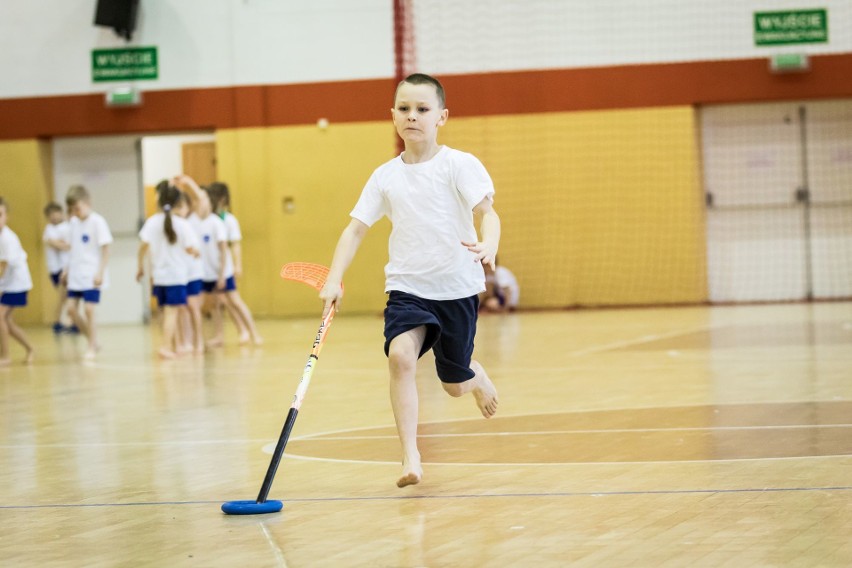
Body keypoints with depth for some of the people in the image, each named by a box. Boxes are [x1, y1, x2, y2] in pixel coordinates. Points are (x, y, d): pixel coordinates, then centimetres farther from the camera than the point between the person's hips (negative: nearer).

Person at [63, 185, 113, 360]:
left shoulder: (97, 222, -10)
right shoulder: (73, 222, 10)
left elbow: (105, 249, -11)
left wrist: (100, 272, -16)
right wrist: (67, 269, 14)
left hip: (92, 276, -7)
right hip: (76, 275, 7)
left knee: (89, 309, -8)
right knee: (72, 308, 2)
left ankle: (91, 347, 4)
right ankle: (93, 341, 16)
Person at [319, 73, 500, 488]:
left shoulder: (459, 165, -8)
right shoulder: (385, 177, 2)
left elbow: (487, 212, -19)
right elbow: (355, 229, 2)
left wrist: (489, 246, -41)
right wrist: (334, 280, -11)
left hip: (456, 287, -2)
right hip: (407, 288, 2)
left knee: (455, 385, 10)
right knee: (400, 355, -26)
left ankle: (478, 378, 50)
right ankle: (410, 457, -23)